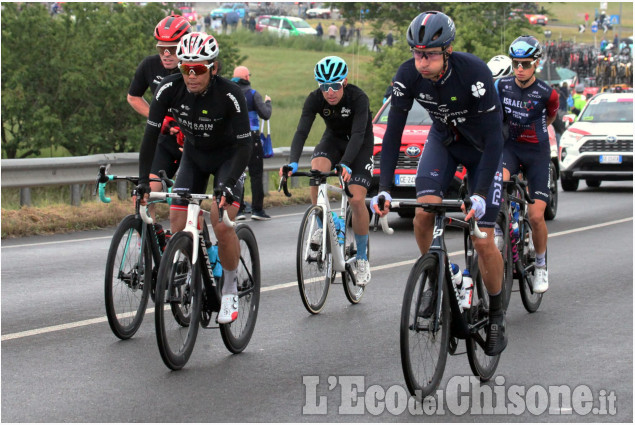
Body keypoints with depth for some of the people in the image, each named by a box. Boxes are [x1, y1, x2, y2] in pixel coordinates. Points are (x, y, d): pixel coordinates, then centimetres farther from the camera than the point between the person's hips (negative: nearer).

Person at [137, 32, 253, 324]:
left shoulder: (230, 95, -30)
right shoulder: (169, 89, -22)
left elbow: (244, 145, -28)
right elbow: (151, 135, -17)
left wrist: (228, 185, -40)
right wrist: (143, 181, -25)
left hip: (228, 157, -4)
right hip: (194, 155, 4)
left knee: (221, 224, -20)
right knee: (178, 227, -8)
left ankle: (230, 290, 0)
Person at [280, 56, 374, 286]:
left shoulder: (358, 98, -31)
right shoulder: (315, 99, -22)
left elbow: (358, 134, -39)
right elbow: (301, 131, -30)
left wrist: (346, 164, -55)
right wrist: (293, 162, -46)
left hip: (360, 145, -3)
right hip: (333, 138, 3)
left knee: (357, 199, -16)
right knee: (317, 169, -31)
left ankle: (362, 258, 1)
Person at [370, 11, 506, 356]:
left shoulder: (474, 73, -35)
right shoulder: (408, 75, -24)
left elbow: (494, 138, -33)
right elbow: (393, 132, -19)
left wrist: (480, 194, -40)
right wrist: (384, 188, -29)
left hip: (482, 147, -3)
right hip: (443, 140, 3)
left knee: (483, 240, -9)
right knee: (424, 210, -22)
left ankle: (496, 315, 11)